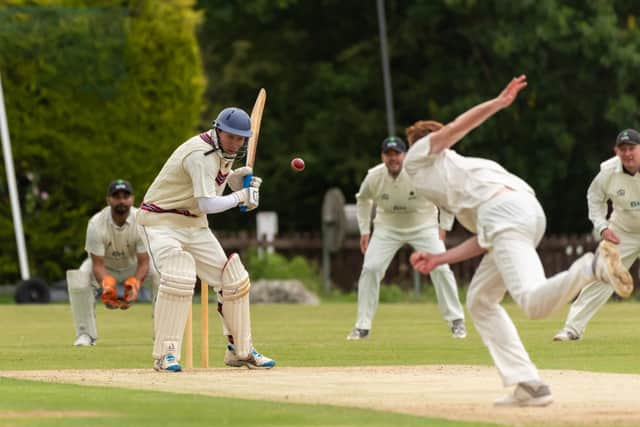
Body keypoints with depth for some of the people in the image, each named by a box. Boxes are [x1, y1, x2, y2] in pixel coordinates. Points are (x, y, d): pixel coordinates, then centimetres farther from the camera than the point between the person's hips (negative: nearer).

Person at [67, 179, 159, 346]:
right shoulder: (96, 223, -27)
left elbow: (143, 262, -25)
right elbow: (97, 264, -27)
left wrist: (134, 284, -45)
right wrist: (106, 285, -48)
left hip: (133, 267, 1)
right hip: (105, 266, -1)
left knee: (161, 276, -28)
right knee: (78, 281, -31)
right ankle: (86, 333, -14)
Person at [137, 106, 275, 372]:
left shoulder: (223, 152, 4)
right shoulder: (202, 155, -26)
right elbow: (208, 204, -33)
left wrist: (234, 178, -1)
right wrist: (240, 196, -21)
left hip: (194, 224, 9)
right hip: (161, 220, -9)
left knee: (233, 280, 5)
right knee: (179, 277, -30)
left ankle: (241, 351, 18)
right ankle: (165, 355, -24)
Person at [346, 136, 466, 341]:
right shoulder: (373, 177, -17)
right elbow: (363, 199, 6)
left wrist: (444, 227, -11)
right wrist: (364, 230, 4)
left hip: (423, 226, -2)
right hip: (387, 229, 2)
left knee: (440, 268, -14)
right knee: (370, 269, -11)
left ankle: (457, 322, -1)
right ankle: (362, 327, -1)